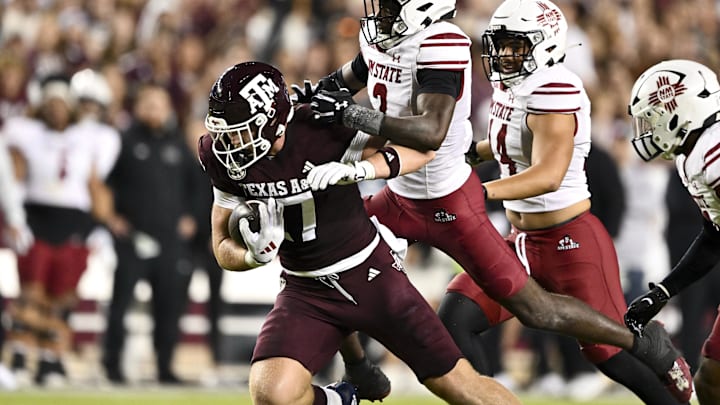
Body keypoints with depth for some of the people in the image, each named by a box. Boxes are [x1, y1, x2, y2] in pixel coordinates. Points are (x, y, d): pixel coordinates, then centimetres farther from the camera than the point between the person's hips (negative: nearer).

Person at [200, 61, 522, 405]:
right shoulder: (227, 159, -9)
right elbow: (224, 248, 1)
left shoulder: (321, 129, -21)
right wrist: (256, 254, -22)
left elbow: (422, 148, -19)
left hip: (373, 277, -3)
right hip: (307, 293, 3)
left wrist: (357, 169, -35)